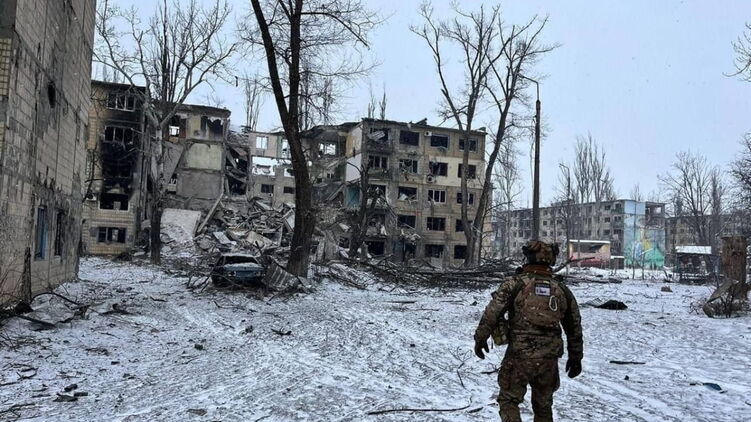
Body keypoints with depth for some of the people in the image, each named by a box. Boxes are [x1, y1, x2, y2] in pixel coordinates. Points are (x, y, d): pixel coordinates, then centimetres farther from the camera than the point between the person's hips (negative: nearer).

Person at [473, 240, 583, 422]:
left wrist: (480, 338, 3)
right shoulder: (562, 290, 7)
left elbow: (492, 313, -11)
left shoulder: (514, 283, -7)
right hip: (549, 359, 4)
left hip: (519, 356, -4)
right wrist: (575, 358, 25)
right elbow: (574, 328, 14)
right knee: (543, 404, 20)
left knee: (509, 400, 12)